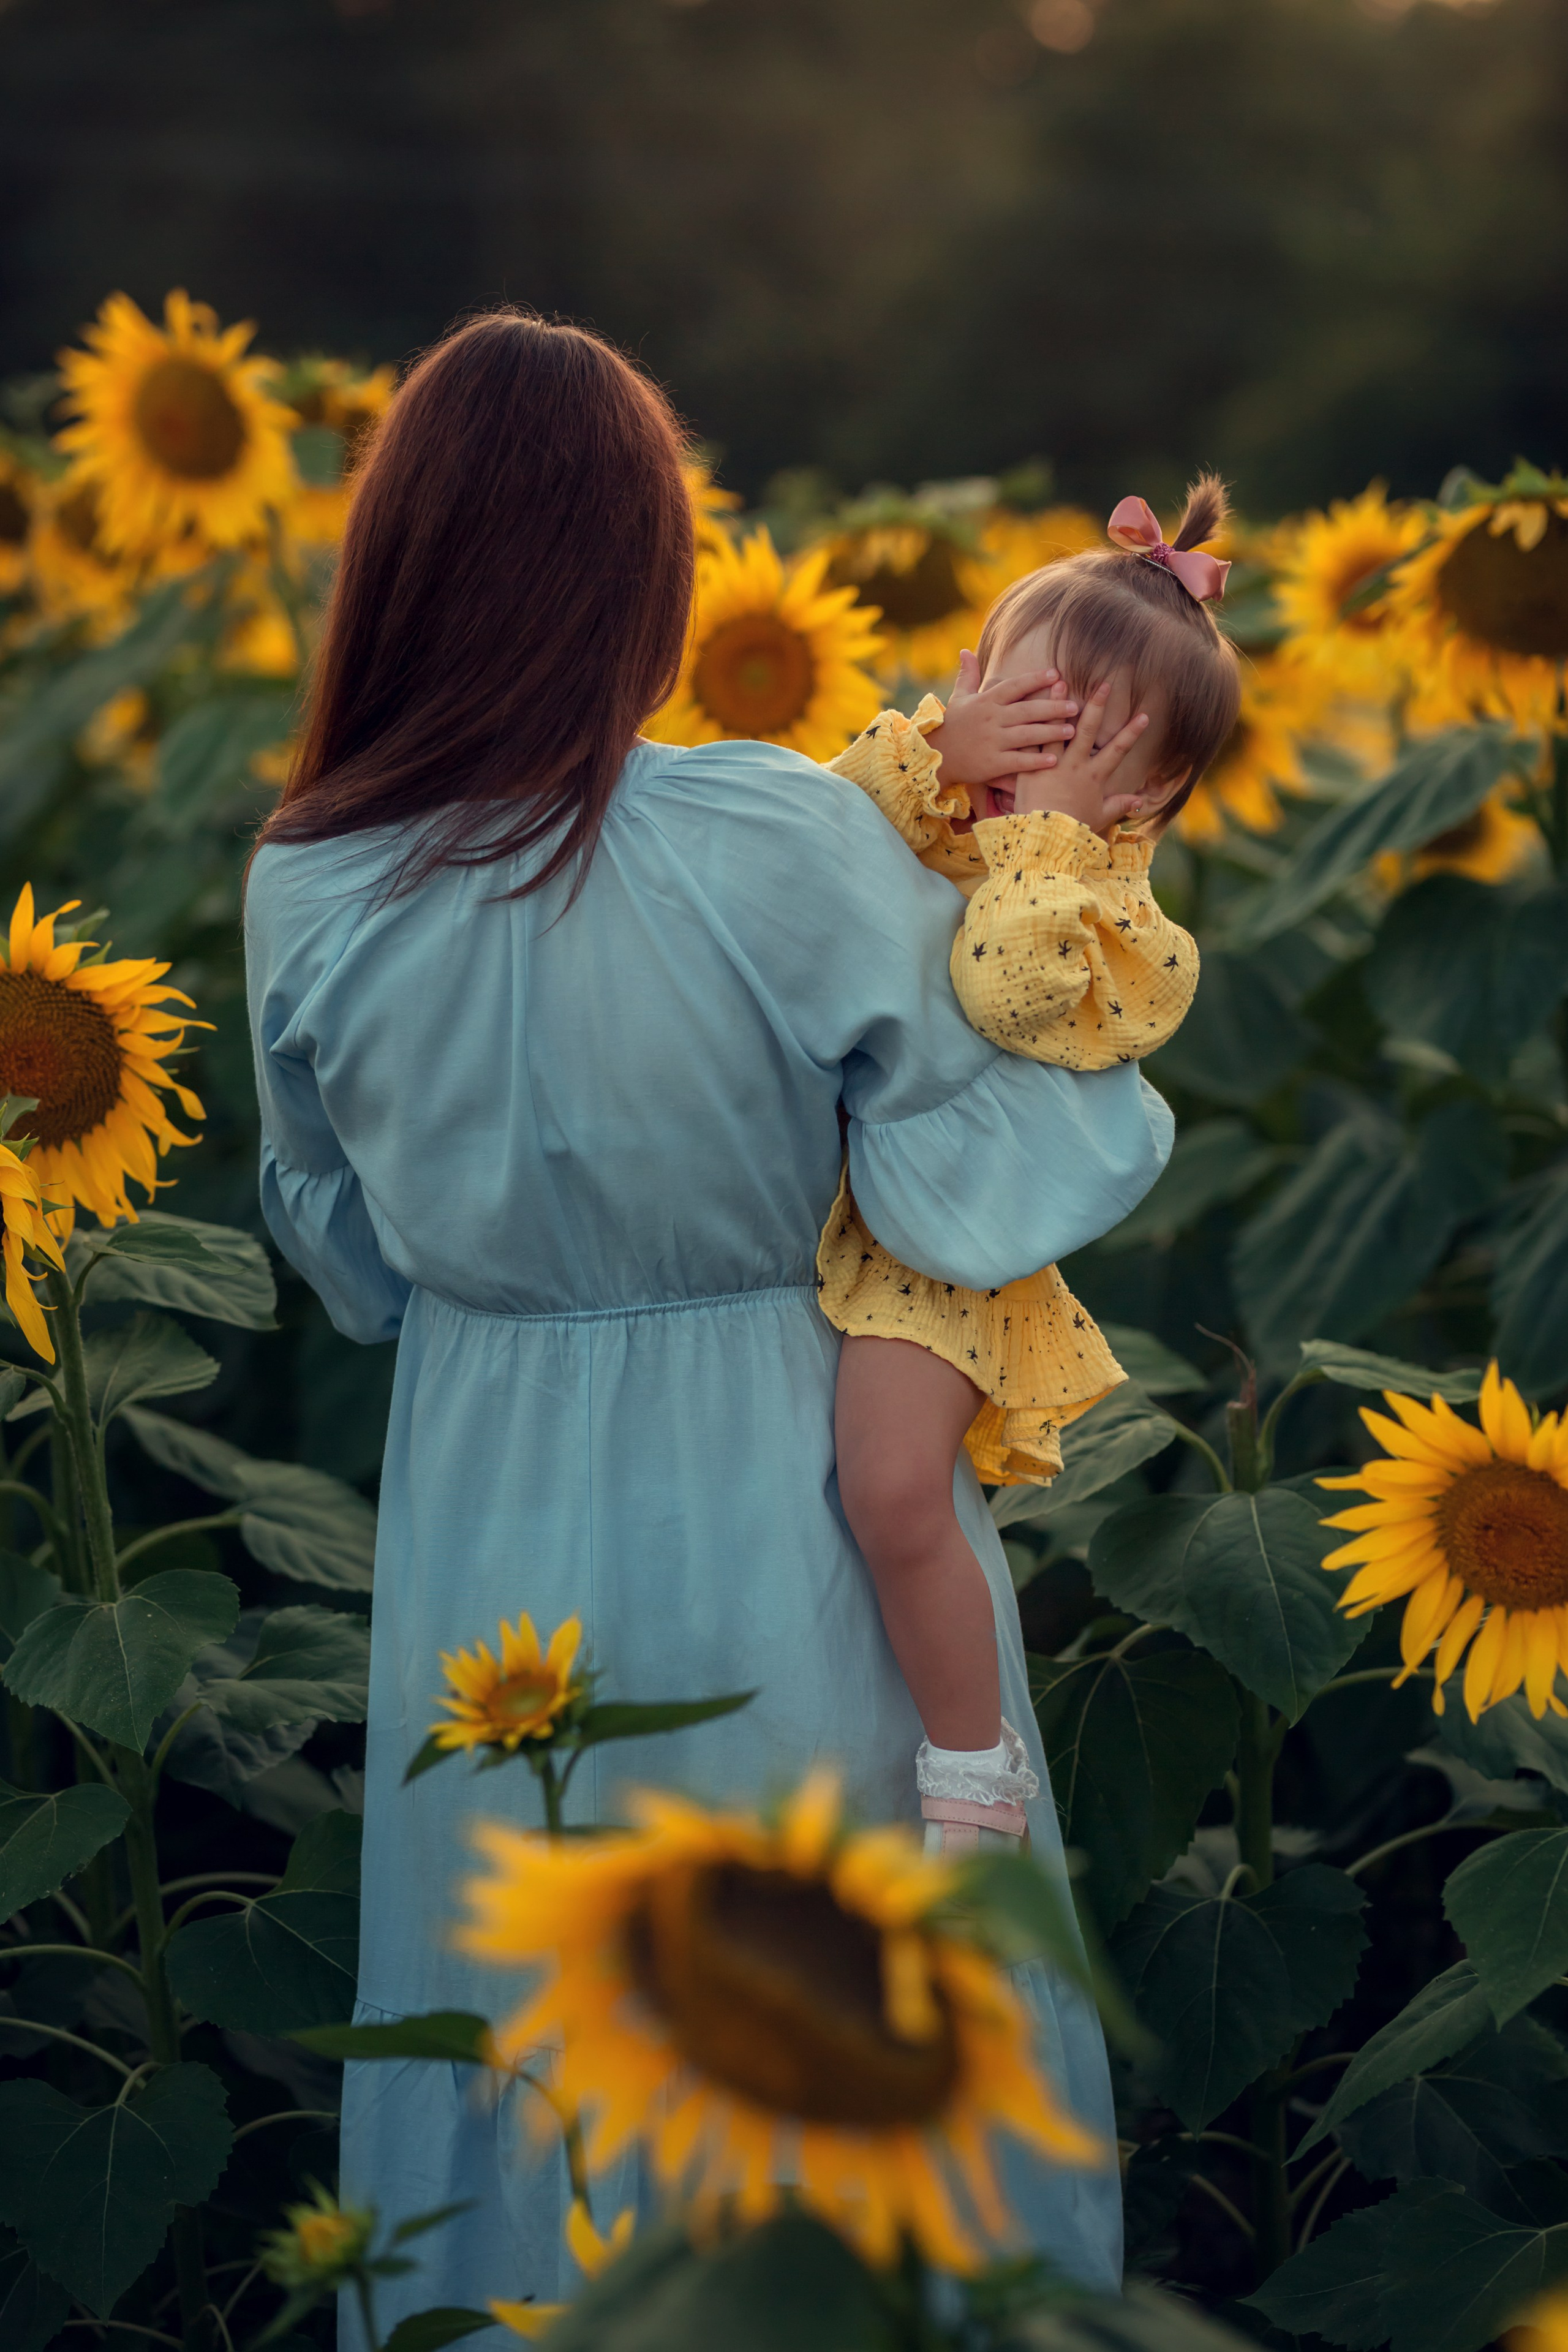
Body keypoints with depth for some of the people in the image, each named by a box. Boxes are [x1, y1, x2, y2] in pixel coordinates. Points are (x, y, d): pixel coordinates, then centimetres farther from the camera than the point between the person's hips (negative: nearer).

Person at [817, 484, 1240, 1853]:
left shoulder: (1117, 919, -15)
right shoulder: (933, 817, 1)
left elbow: (1017, 996, -34)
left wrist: (1049, 829, -27)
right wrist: (932, 753, -25)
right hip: (802, 1190, 6)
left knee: (894, 1494, -21)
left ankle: (973, 1761, 2)